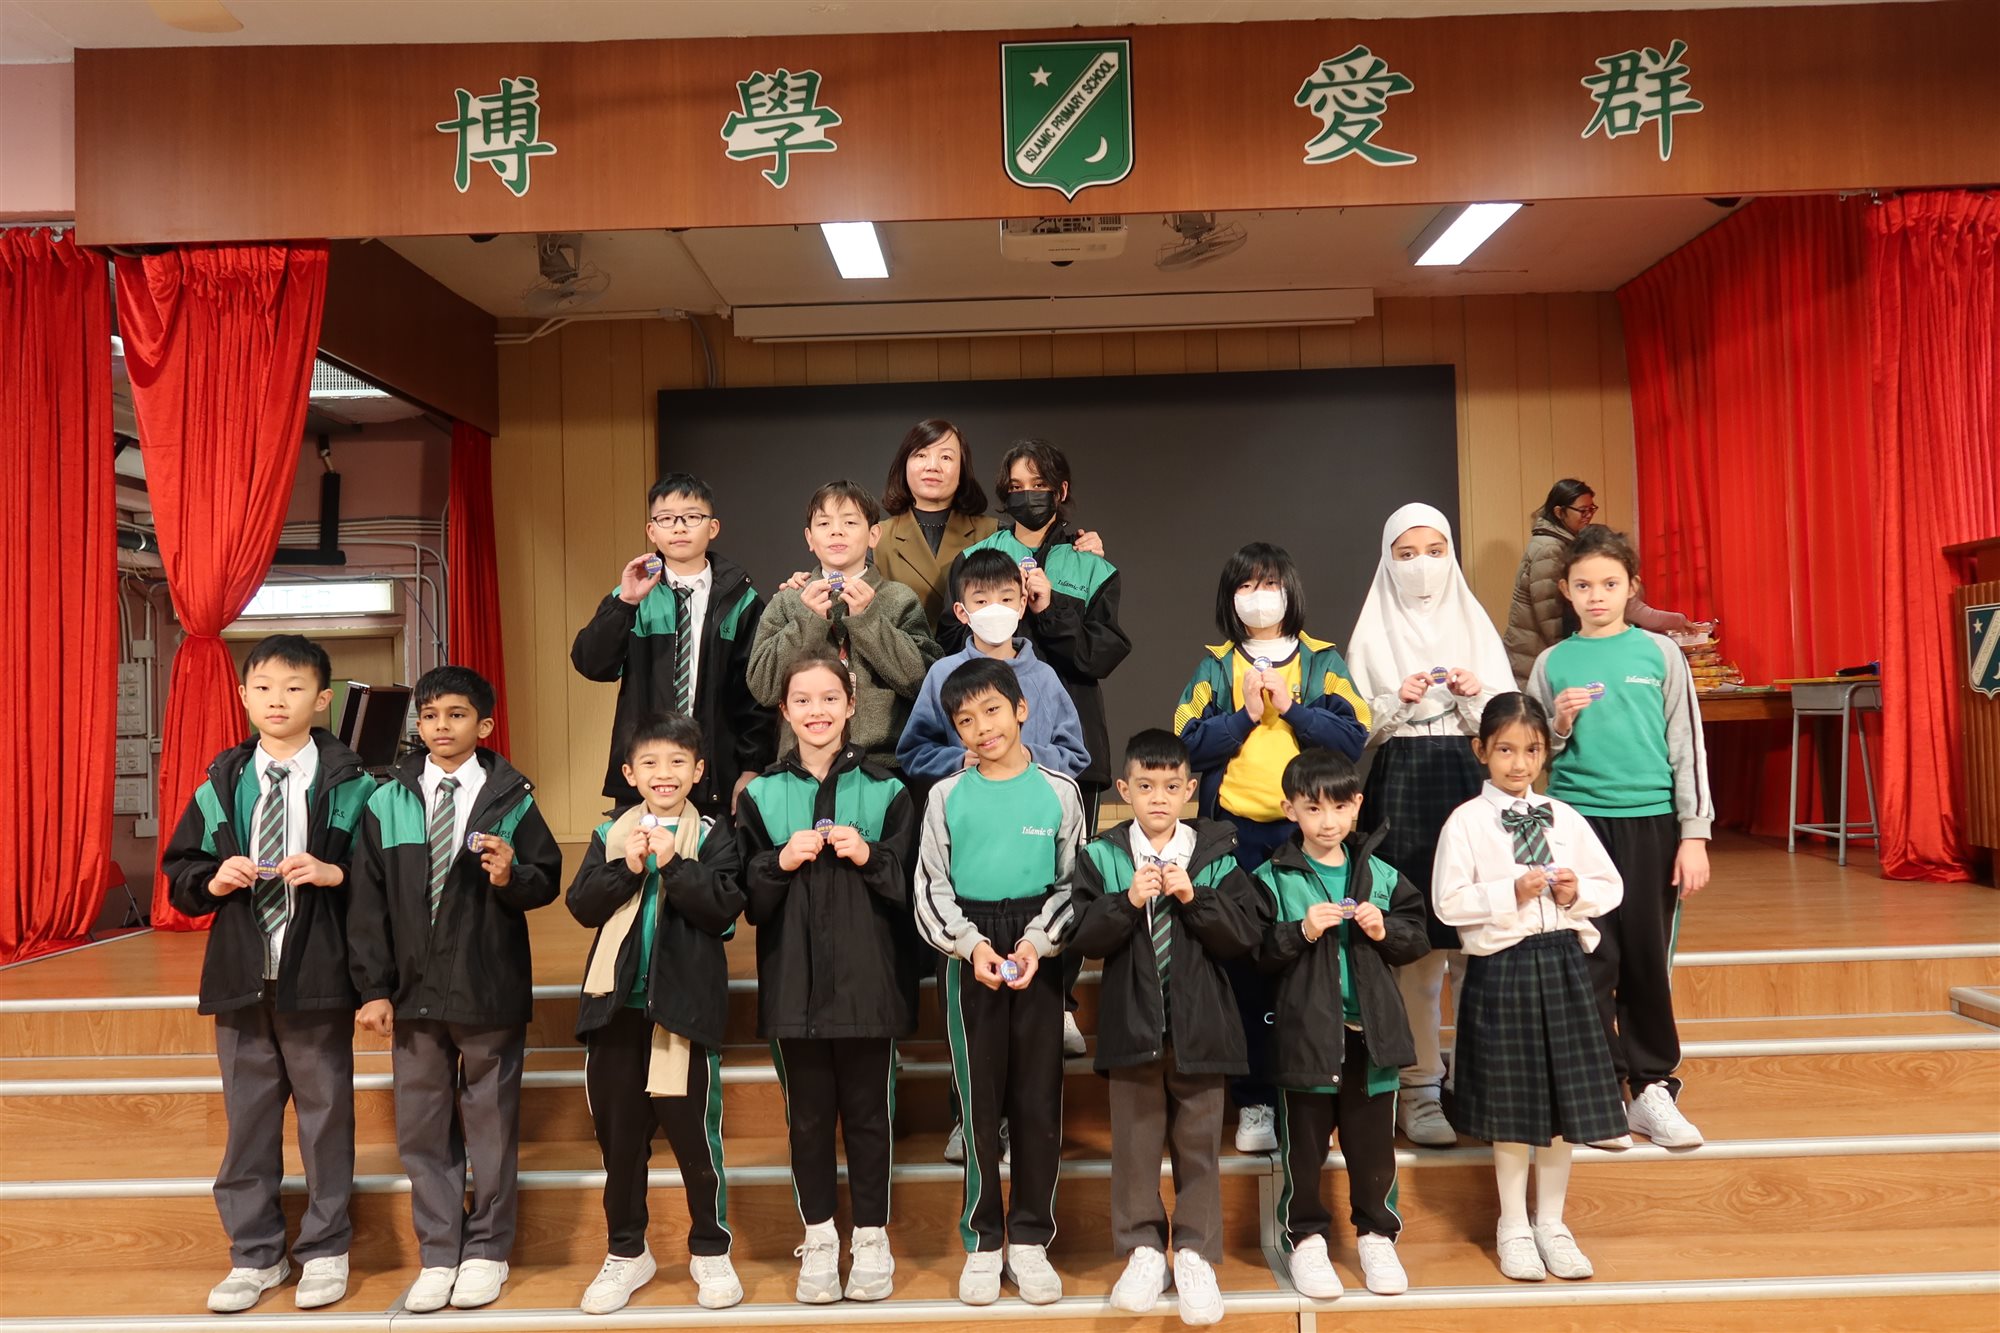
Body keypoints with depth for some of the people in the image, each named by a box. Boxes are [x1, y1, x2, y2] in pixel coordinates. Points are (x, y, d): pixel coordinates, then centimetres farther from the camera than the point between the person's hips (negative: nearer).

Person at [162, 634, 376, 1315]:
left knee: (325, 1111, 7)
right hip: (240, 974, 3)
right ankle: (255, 1254, 25)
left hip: (317, 975, -3)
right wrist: (214, 879, -10)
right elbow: (178, 874, 10)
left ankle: (325, 1250, 23)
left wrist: (335, 873, -21)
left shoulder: (348, 783, -3)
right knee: (247, 1113, 11)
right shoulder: (221, 784, 7)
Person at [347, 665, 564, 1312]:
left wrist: (512, 877, -22)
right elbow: (368, 903, 2)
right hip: (414, 991, 2)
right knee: (421, 1128, 10)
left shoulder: (511, 798, -2)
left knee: (491, 1124, 8)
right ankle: (437, 1254, 23)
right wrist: (374, 988, -2)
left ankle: (486, 1252, 22)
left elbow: (547, 882, -1)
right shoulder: (387, 803, 3)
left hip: (491, 991, -2)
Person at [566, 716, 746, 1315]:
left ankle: (710, 1251, 22)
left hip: (686, 1006, -3)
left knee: (694, 1133, 4)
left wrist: (674, 865, -22)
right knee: (618, 1135, 13)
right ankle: (626, 1252, 29)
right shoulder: (610, 833, 6)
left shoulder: (712, 835, -2)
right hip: (617, 1005, 3)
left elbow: (725, 910, -13)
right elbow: (582, 906, -3)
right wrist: (626, 868, -17)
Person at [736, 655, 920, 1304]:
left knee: (867, 1113, 8)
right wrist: (780, 861, -13)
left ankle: (871, 1239, 23)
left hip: (868, 981, -1)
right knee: (808, 1116, 10)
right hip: (793, 983, 1)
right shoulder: (761, 795, 4)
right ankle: (819, 1238, 25)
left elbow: (910, 887, 2)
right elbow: (747, 898, 4)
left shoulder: (885, 791, 0)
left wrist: (870, 856, -15)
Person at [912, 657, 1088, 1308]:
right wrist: (972, 944, -12)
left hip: (1039, 955, 0)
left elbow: (1074, 883, 1)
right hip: (970, 956, 0)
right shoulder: (947, 796, 3)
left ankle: (1029, 1239, 19)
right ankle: (983, 1242, 18)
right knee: (979, 1102, 5)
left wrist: (1036, 943, -12)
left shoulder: (1059, 791, 1)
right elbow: (931, 890, 3)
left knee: (1039, 1101, 4)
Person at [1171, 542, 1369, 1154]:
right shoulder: (1216, 666, 10)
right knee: (1244, 969, 3)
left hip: (1309, 829, 0)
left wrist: (1290, 707, -9)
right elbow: (1190, 743, 0)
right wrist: (1246, 714, -10)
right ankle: (1253, 1102, 14)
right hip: (1237, 832, 0)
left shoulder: (1322, 661, 9)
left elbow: (1354, 737, -2)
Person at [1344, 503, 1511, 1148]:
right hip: (1400, 797, -1)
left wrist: (1474, 695, -11)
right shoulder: (1371, 635, 7)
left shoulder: (1475, 625, 11)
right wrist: (1396, 702, -12)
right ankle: (1419, 1086, 9)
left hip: (1470, 788, 1)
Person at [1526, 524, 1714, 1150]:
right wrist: (1559, 724, -10)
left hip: (1651, 821, 0)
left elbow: (1687, 744, 3)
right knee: (1588, 961, 1)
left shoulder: (1660, 652, 3)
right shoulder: (1552, 663, 5)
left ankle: (1652, 1086, 19)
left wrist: (1695, 835, 0)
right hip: (1577, 818, 0)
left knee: (1648, 959, 5)